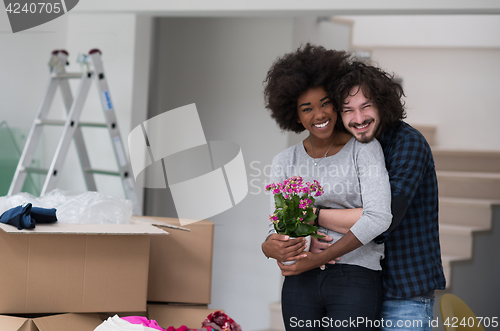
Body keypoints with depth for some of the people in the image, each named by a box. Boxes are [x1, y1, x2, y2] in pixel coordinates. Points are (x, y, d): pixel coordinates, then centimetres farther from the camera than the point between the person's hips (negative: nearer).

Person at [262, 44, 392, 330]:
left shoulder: (364, 148, -1)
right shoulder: (285, 162, 11)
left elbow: (379, 217, -13)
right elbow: (278, 227, 7)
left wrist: (323, 255, -15)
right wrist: (271, 246, -17)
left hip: (355, 278, -4)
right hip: (301, 283, 4)